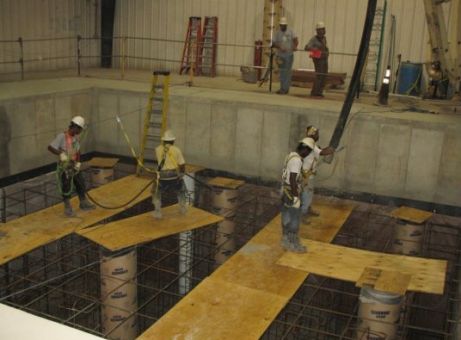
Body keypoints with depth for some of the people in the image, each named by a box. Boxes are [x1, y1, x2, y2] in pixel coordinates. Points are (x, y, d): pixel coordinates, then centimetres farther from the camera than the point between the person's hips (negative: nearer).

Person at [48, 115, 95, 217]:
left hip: (74, 165, 7)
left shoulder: (77, 137, 1)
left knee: (81, 184, 16)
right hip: (64, 167, -7)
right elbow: (50, 147, -22)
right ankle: (67, 209, 15)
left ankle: (84, 203, 33)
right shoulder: (62, 136, -20)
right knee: (66, 188, 1)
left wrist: (78, 162, 0)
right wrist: (61, 154, -34)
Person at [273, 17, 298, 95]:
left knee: (287, 71, -5)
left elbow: (295, 39, -8)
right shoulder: (277, 33, 7)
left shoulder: (290, 32, 4)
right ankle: (283, 88, 13)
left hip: (289, 54, -2)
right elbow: (273, 43, -1)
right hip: (280, 55, 2)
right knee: (282, 72, 6)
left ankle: (285, 88, -4)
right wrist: (280, 47, -18)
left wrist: (295, 46, -29)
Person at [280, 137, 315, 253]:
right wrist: (296, 196, -20)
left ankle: (286, 242, 26)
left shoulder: (291, 156, 8)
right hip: (292, 194, -10)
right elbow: (292, 180, -26)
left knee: (287, 218, 16)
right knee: (294, 219, 2)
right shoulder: (297, 160, -24)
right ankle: (294, 245, 12)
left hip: (285, 191, 10)